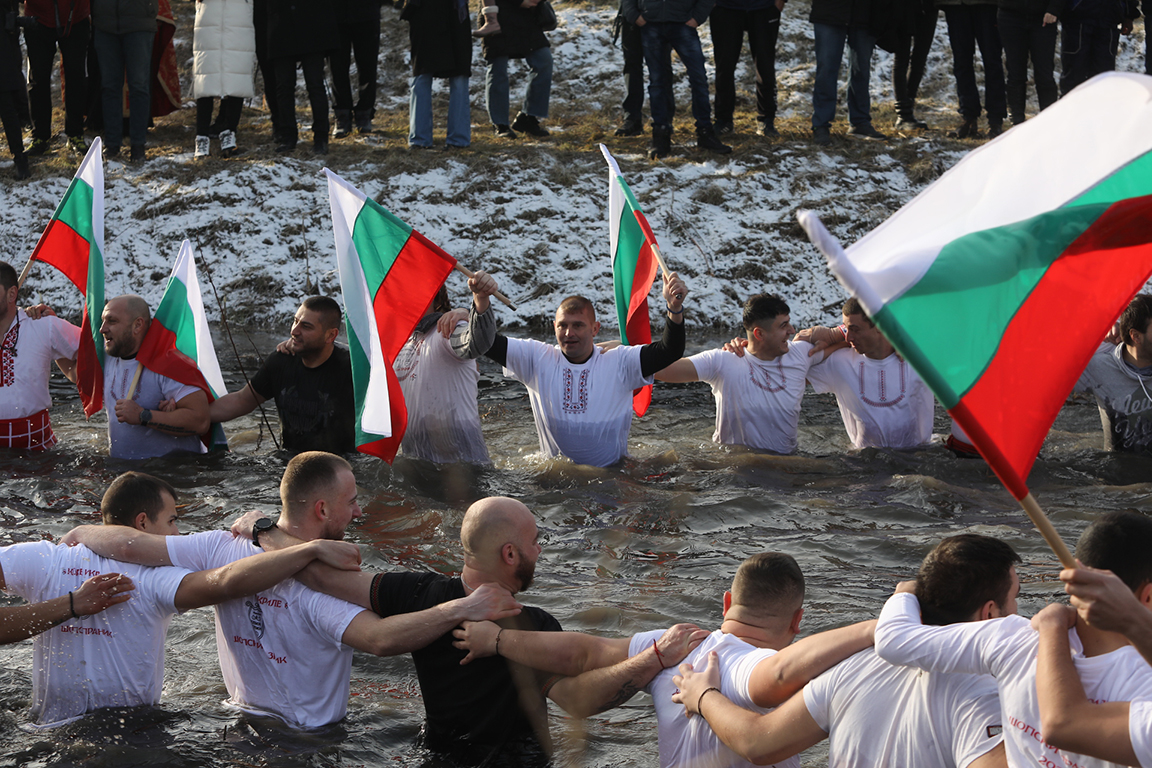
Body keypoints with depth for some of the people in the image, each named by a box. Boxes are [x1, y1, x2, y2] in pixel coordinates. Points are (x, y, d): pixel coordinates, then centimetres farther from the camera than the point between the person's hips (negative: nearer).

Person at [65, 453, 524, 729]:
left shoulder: (222, 549, -13)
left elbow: (131, 546, -9)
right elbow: (382, 639, -45)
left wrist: (81, 534, 10)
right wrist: (464, 608, -46)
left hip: (240, 717, 6)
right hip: (307, 739, -6)